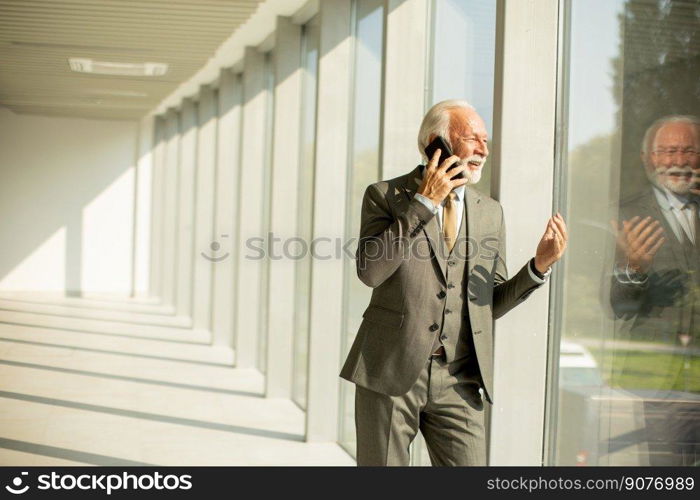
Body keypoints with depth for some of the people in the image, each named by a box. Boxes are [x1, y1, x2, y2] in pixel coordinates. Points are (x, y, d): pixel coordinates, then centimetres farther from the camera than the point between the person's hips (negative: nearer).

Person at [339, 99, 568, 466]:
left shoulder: (490, 212, 13)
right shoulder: (385, 195, 1)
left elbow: (493, 304, 13)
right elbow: (370, 270, -16)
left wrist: (540, 265, -3)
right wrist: (424, 202, -14)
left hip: (459, 381, 3)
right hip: (391, 371, -3)